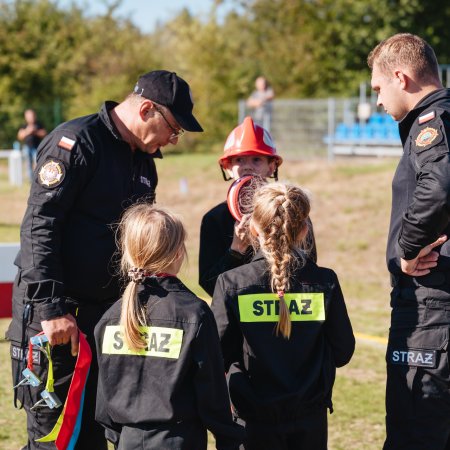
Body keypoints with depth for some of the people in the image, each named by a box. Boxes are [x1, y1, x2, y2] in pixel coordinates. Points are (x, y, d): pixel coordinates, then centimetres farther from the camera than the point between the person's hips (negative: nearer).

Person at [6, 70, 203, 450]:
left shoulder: (144, 163, 14)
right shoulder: (76, 141, -12)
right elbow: (38, 226, -19)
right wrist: (52, 309, -24)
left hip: (106, 312, 8)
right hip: (52, 309, -8)